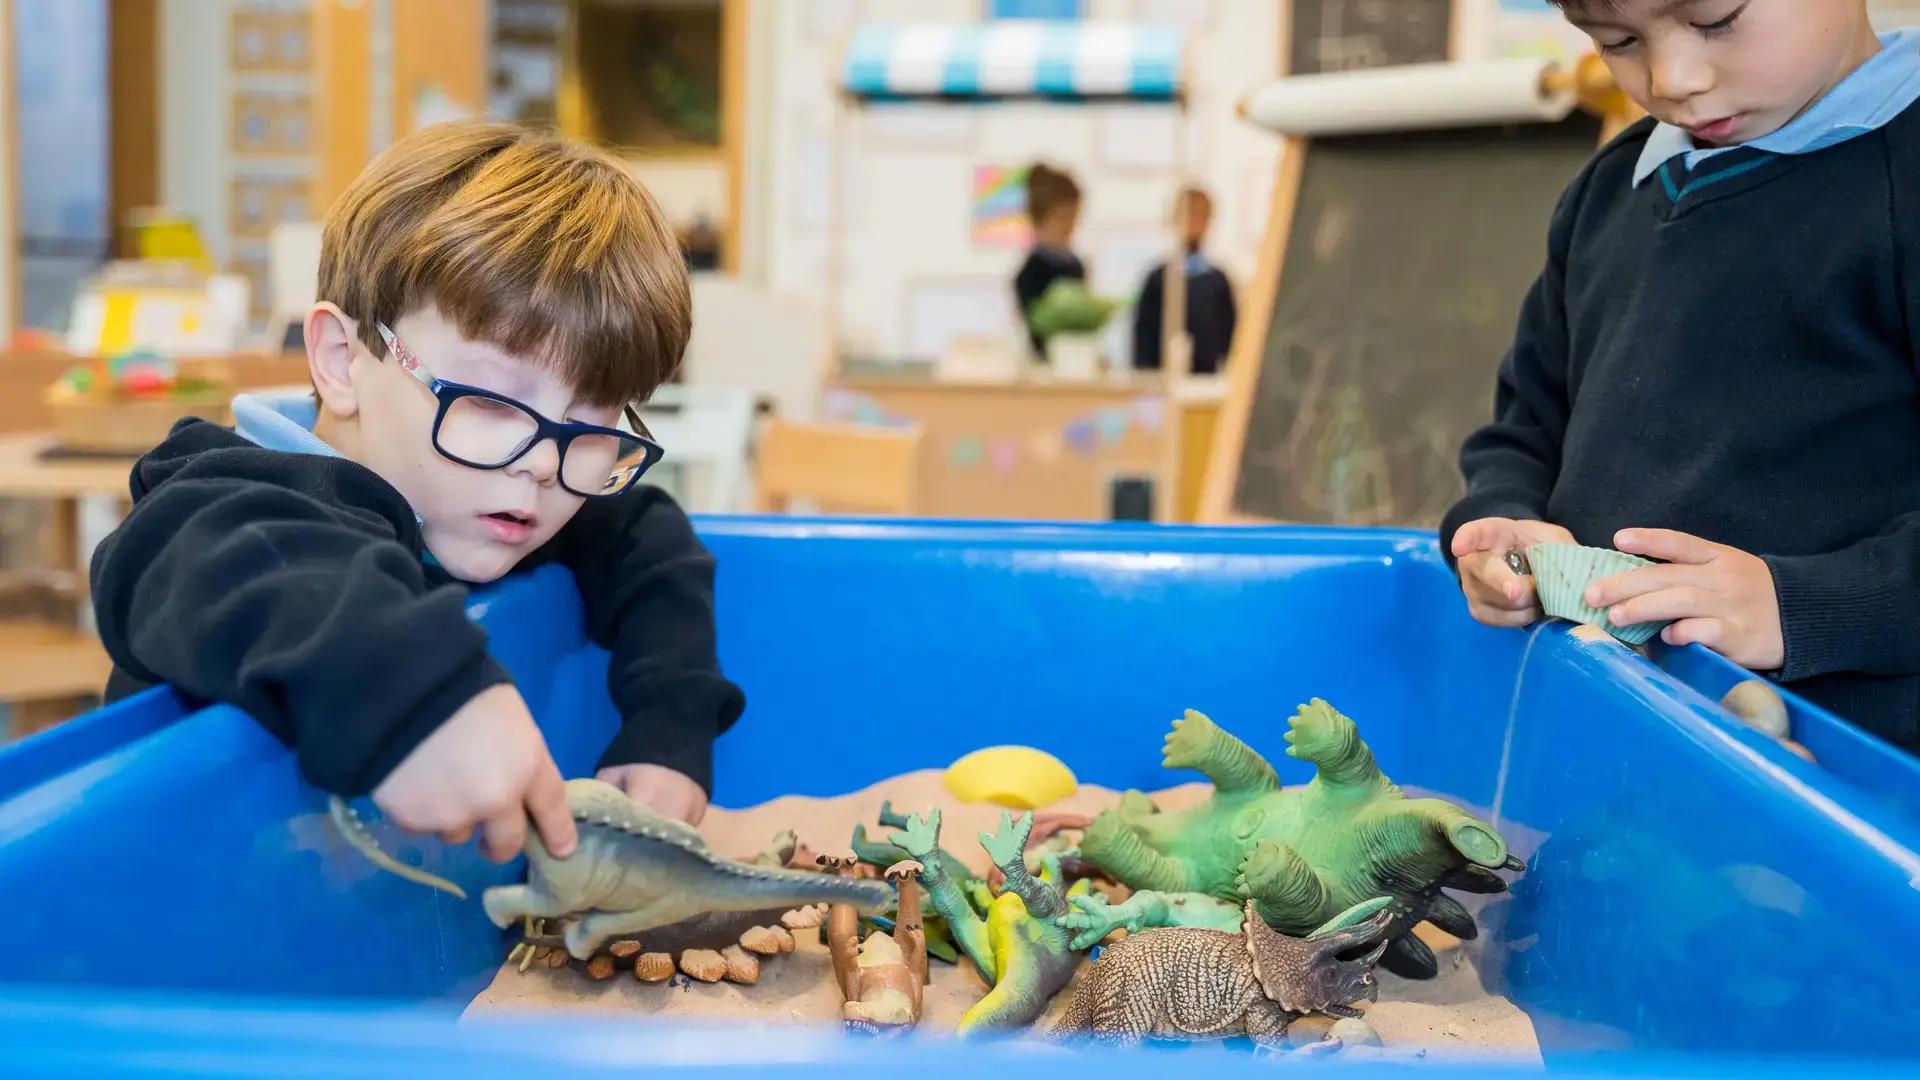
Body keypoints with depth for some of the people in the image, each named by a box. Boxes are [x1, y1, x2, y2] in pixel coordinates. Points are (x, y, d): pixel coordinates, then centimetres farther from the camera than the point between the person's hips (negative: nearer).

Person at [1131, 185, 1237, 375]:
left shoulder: (1219, 282, 7)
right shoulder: (1158, 279, 2)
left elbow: (1229, 336, 9)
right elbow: (1143, 335, 2)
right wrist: (1145, 375, -6)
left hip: (1208, 378, 2)